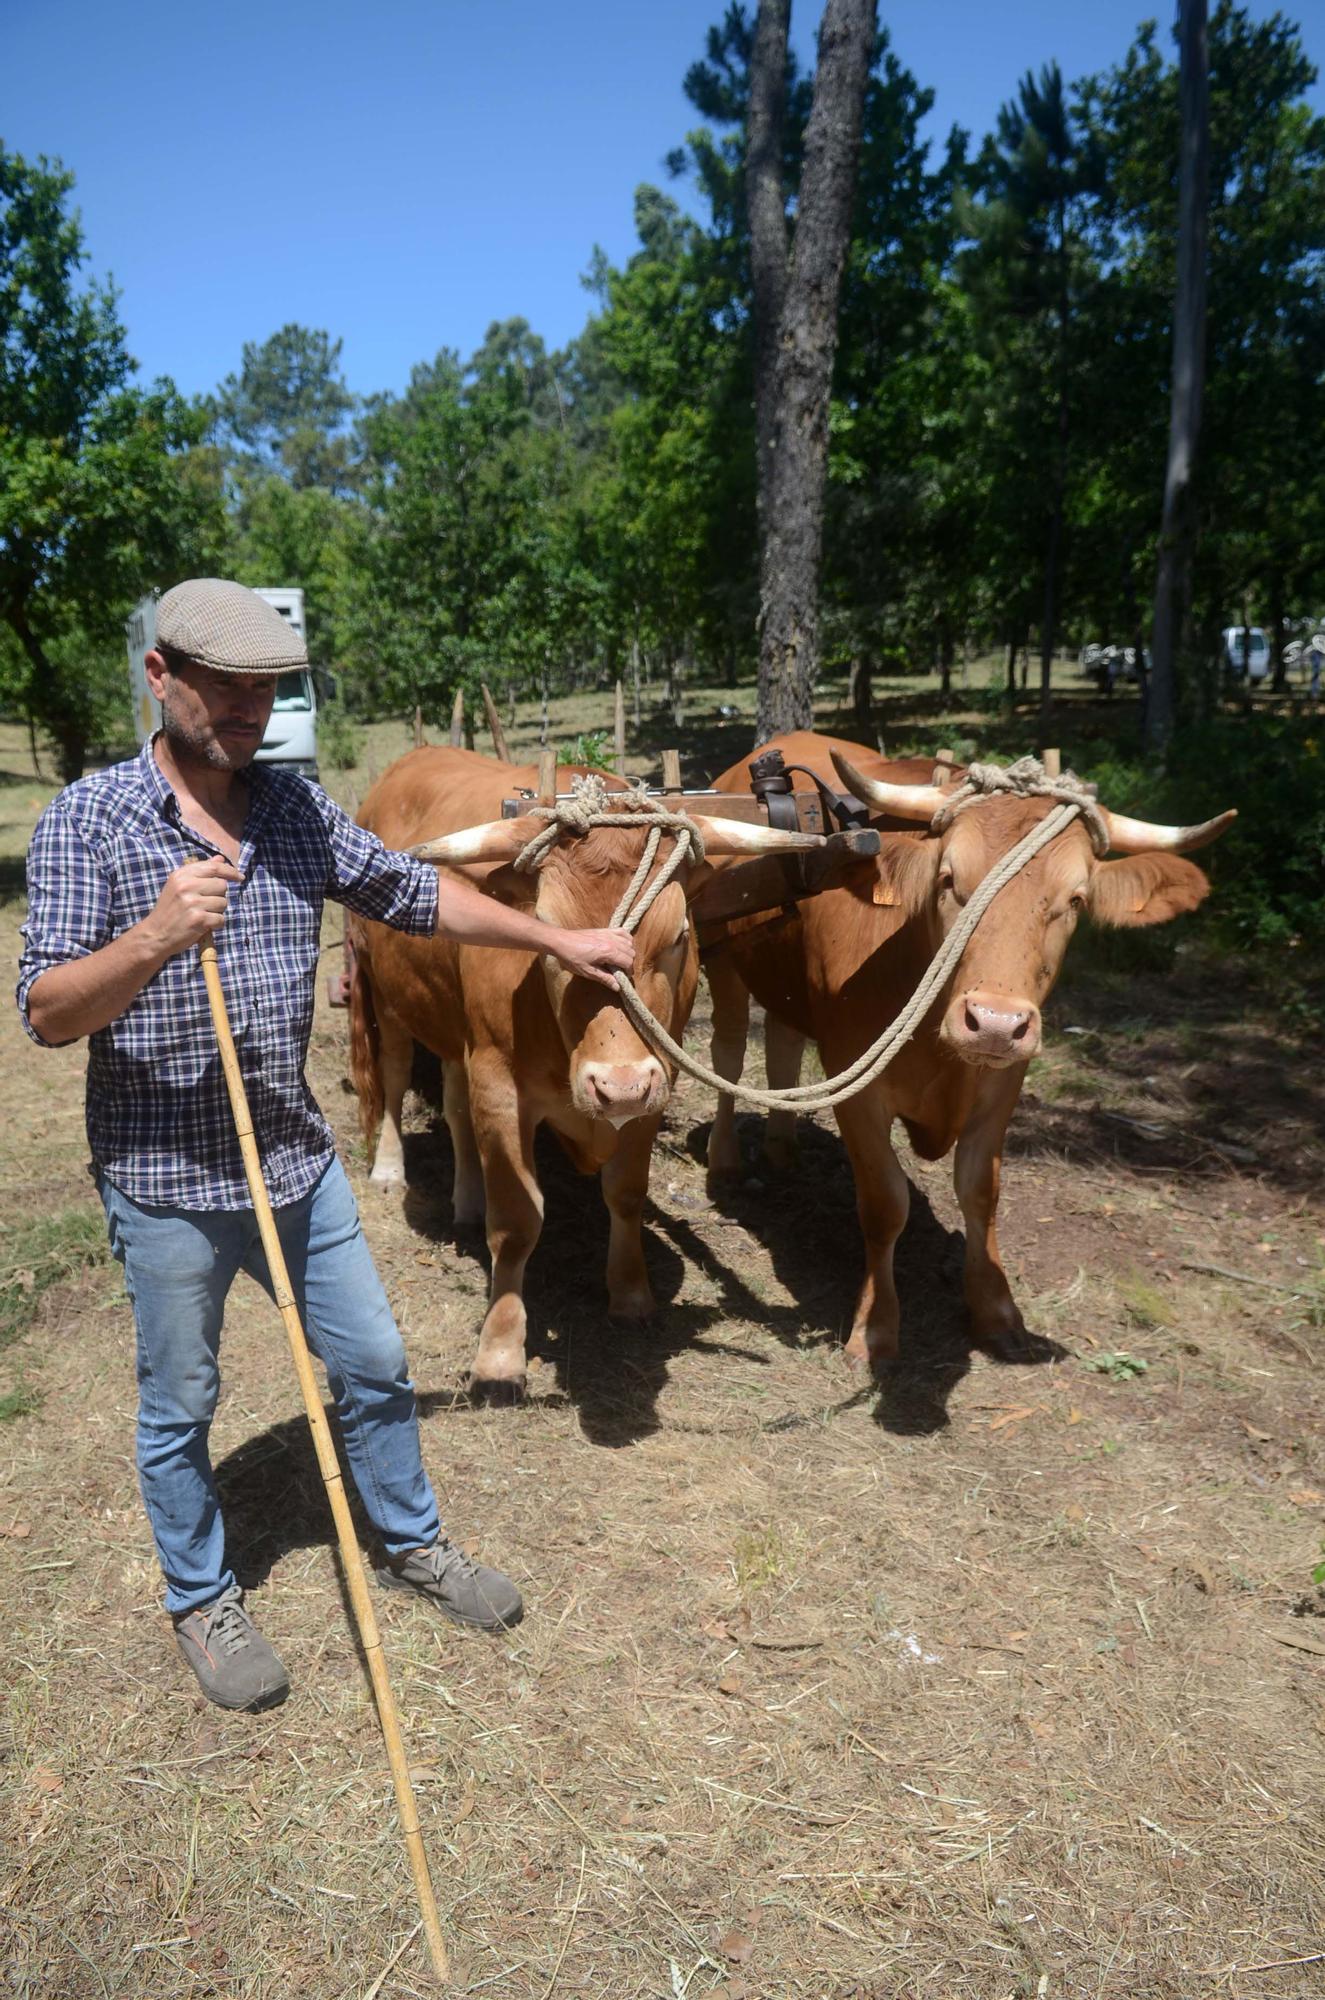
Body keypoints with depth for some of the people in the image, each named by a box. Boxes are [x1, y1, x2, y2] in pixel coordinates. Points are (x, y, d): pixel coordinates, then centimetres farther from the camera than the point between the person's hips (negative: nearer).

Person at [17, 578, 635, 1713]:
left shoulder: (298, 809, 2)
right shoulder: (88, 820, -11)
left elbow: (416, 895, 12)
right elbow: (47, 1014, -16)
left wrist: (557, 939, 11)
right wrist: (154, 938, -33)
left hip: (298, 1157, 5)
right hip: (164, 1181, -4)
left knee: (374, 1363, 15)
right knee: (181, 1408, 14)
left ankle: (411, 1545, 39)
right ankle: (203, 1602, 38)